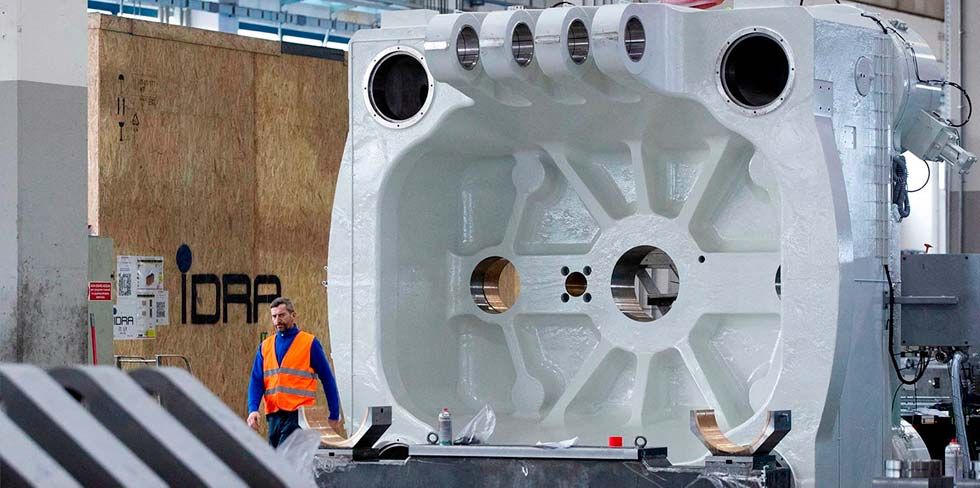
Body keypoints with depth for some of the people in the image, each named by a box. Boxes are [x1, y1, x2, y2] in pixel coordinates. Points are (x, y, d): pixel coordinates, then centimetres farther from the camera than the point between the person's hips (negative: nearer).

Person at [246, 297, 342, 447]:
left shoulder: (309, 343, 1)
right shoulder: (265, 346, 14)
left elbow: (327, 379, 3)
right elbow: (256, 381, 9)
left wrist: (334, 416, 1)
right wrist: (253, 410, -9)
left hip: (298, 415, -6)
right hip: (273, 416, 6)